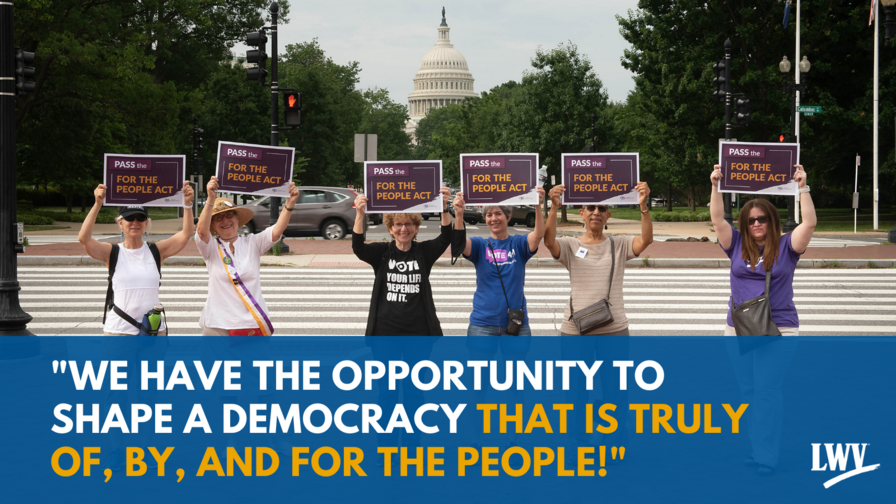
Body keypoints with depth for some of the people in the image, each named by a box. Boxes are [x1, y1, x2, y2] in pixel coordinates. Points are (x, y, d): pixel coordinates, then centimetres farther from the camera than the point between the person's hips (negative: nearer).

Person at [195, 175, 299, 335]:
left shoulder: (252, 244, 4)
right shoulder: (211, 247, 0)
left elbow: (277, 231, -10)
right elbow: (202, 230, -20)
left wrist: (290, 204, -28)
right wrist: (210, 199, -36)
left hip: (253, 323, 1)